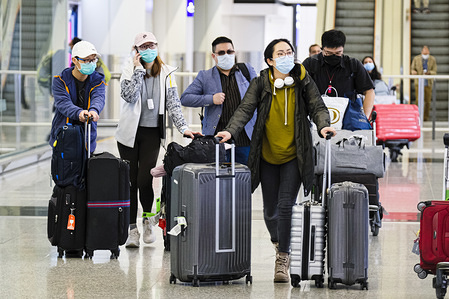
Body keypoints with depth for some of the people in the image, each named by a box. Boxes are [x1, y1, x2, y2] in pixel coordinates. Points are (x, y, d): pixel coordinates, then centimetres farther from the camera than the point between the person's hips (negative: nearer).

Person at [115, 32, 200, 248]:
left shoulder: (166, 73, 4)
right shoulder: (130, 70, -2)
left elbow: (173, 103, 1)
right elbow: (128, 95, -18)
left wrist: (183, 128, -10)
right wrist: (139, 69, -16)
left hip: (152, 133, 1)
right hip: (130, 132, -1)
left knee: (145, 179, -9)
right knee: (131, 180, 1)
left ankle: (147, 218, 17)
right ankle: (132, 228, 10)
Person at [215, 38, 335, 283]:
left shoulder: (304, 82, 0)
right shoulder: (261, 84, -1)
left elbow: (318, 107, -2)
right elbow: (245, 109, -8)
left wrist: (323, 125, -23)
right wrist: (230, 131, -24)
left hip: (294, 156, -1)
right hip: (267, 155, 1)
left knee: (286, 205, -13)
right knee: (270, 209, 8)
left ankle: (282, 259, -6)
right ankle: (277, 241, 40)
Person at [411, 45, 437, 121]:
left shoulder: (433, 60, 1)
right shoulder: (416, 59, 2)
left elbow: (434, 72, 0)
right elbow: (412, 69, 7)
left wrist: (428, 72, -22)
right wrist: (413, 72, -17)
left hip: (428, 83, 1)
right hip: (419, 83, -1)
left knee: (427, 101, 2)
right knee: (418, 100, -10)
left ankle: (426, 117, 10)